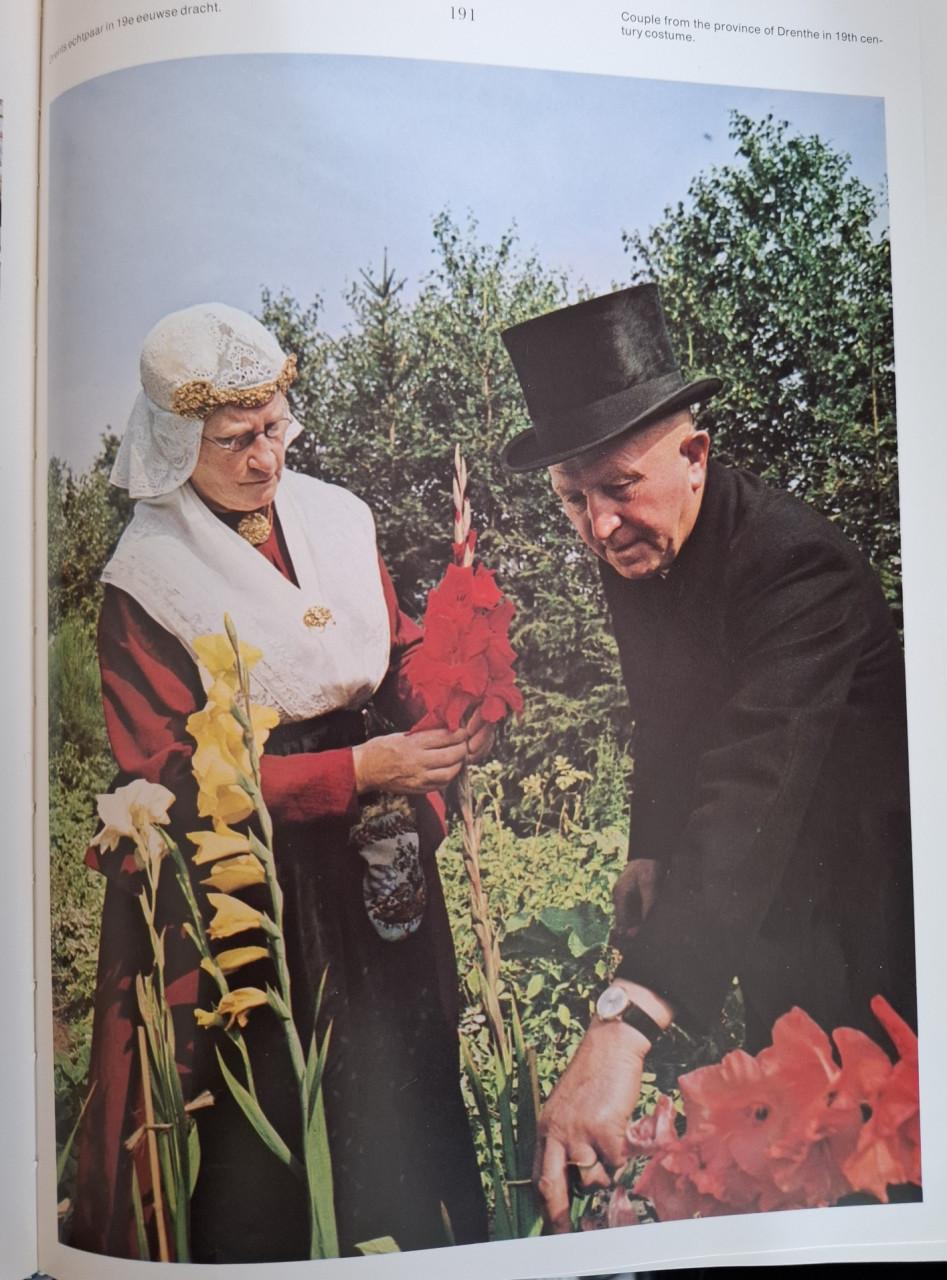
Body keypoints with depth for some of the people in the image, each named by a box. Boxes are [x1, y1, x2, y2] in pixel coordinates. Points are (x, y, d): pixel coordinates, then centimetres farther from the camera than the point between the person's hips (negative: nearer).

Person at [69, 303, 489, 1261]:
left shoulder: (335, 519, 1)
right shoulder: (146, 582, -12)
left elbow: (398, 659, 7)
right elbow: (174, 777, -15)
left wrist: (445, 713, -16)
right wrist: (357, 770, -23)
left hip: (371, 863, 4)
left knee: (398, 1088, 15)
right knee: (259, 1120, 8)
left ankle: (418, 1241, 40)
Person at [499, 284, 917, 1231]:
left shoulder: (800, 567, -34)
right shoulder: (630, 550, -7)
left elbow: (750, 798, -47)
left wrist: (626, 1020, -55)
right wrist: (650, 851, 11)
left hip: (862, 895, -6)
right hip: (769, 894, 7)